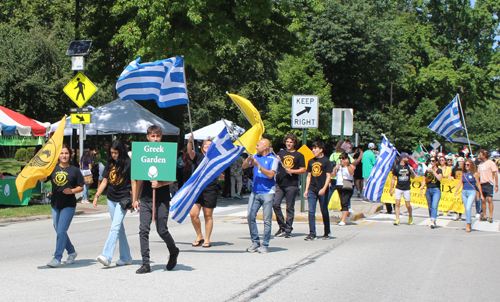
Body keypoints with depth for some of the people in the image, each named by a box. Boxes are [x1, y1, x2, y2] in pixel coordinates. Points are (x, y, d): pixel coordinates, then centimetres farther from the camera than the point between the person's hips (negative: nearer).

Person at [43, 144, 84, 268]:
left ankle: (57, 258, -6)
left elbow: (81, 187, 3)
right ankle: (72, 252, 31)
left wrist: (72, 191, -16)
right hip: (55, 204, 5)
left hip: (68, 205, -5)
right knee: (59, 231, 13)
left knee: (61, 231, -10)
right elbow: (42, 179, -6)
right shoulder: (53, 168, 6)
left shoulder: (74, 170, -1)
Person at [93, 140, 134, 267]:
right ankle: (126, 257, 17)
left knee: (115, 227, -15)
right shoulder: (110, 164, 9)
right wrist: (97, 196, 7)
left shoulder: (128, 164, -6)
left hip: (123, 199, -6)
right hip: (111, 199, 6)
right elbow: (104, 181, 14)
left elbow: (133, 183, -6)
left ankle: (106, 256, -23)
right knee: (119, 228, 10)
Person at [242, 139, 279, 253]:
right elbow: (244, 166, 8)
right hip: (255, 192, 5)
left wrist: (258, 165, -15)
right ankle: (255, 242, 10)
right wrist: (248, 160, -13)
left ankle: (265, 245, 5)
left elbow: (270, 175, -12)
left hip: (267, 193, -5)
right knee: (250, 216, -2)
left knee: (267, 220, -2)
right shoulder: (256, 157, 14)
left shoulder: (273, 159, -1)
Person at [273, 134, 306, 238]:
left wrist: (292, 171, -10)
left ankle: (288, 230, 7)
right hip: (279, 184, 3)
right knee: (275, 204, -8)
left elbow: (303, 170, 4)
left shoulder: (299, 155, 8)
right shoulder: (280, 153, 16)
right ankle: (282, 227, 6)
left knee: (290, 207, 0)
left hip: (292, 185, -2)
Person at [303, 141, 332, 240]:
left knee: (324, 212, 5)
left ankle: (327, 233, 18)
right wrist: (306, 189, 9)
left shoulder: (326, 161, -3)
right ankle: (312, 233, 1)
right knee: (311, 212, -2)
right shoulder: (311, 161, 11)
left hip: (322, 191, -4)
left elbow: (328, 176, -6)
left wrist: (324, 188, -16)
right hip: (312, 190, 4)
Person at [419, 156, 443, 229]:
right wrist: (422, 188, 9)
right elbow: (424, 180, 19)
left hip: (436, 190, -5)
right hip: (428, 190, 5)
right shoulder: (427, 171, 14)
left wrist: (433, 171, -16)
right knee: (430, 207, 8)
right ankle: (433, 221, 17)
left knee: (434, 206, -17)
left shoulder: (439, 170, 2)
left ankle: (433, 222, -25)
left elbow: (439, 178, -16)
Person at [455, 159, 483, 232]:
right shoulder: (463, 174, 11)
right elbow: (460, 183, 7)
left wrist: (481, 194, 5)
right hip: (464, 192, 5)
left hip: (471, 192, -5)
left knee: (468, 208, -18)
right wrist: (456, 191, -9)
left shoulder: (475, 174, 0)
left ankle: (468, 225, -17)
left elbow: (478, 184, 3)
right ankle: (469, 225, 17)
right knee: (466, 209, 8)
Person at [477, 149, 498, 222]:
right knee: (483, 200, 5)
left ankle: (491, 217, -10)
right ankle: (484, 216, 12)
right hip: (482, 184, 6)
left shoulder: (491, 163, -4)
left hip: (489, 184, -6)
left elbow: (495, 174, -6)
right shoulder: (481, 164, 15)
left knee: (489, 199, -12)